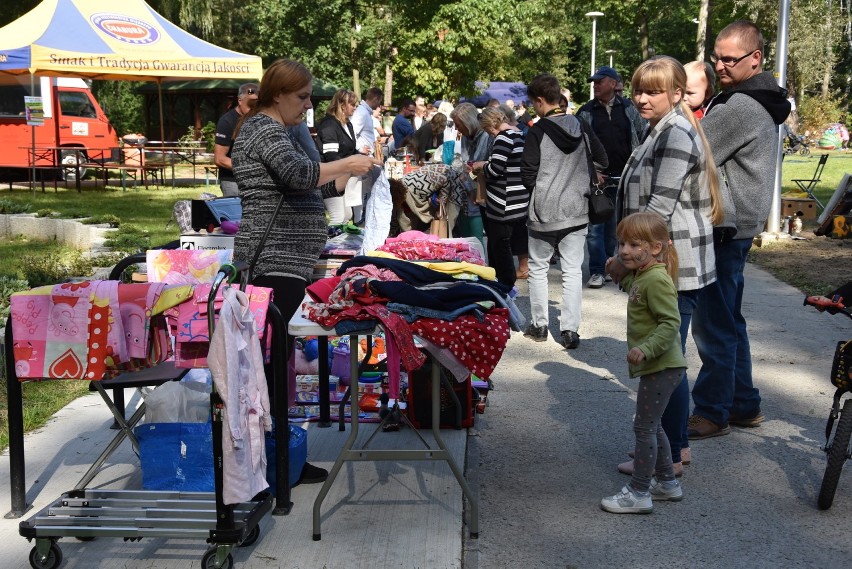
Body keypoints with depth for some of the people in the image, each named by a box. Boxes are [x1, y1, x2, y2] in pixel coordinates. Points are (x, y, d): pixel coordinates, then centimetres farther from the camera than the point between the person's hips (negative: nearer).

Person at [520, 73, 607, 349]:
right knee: (573, 270, 7)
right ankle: (570, 330, 6)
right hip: (577, 211, 3)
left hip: (543, 213, -3)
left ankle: (539, 325, 19)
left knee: (538, 268, 12)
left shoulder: (538, 131, -12)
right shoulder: (582, 128, 0)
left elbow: (528, 175, -12)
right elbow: (602, 161, 7)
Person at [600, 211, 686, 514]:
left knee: (644, 426, -4)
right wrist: (617, 265, 13)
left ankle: (638, 493, 5)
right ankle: (666, 482, 33)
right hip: (656, 366, 11)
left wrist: (645, 349, -36)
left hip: (661, 367, -11)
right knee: (651, 425, 20)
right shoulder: (639, 276, 10)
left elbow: (670, 323, -26)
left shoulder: (656, 280, -21)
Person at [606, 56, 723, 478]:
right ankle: (677, 443, 28)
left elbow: (660, 208, -22)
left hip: (675, 267, -11)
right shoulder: (662, 132, 18)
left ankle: (670, 457, 9)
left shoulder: (677, 134, -16)